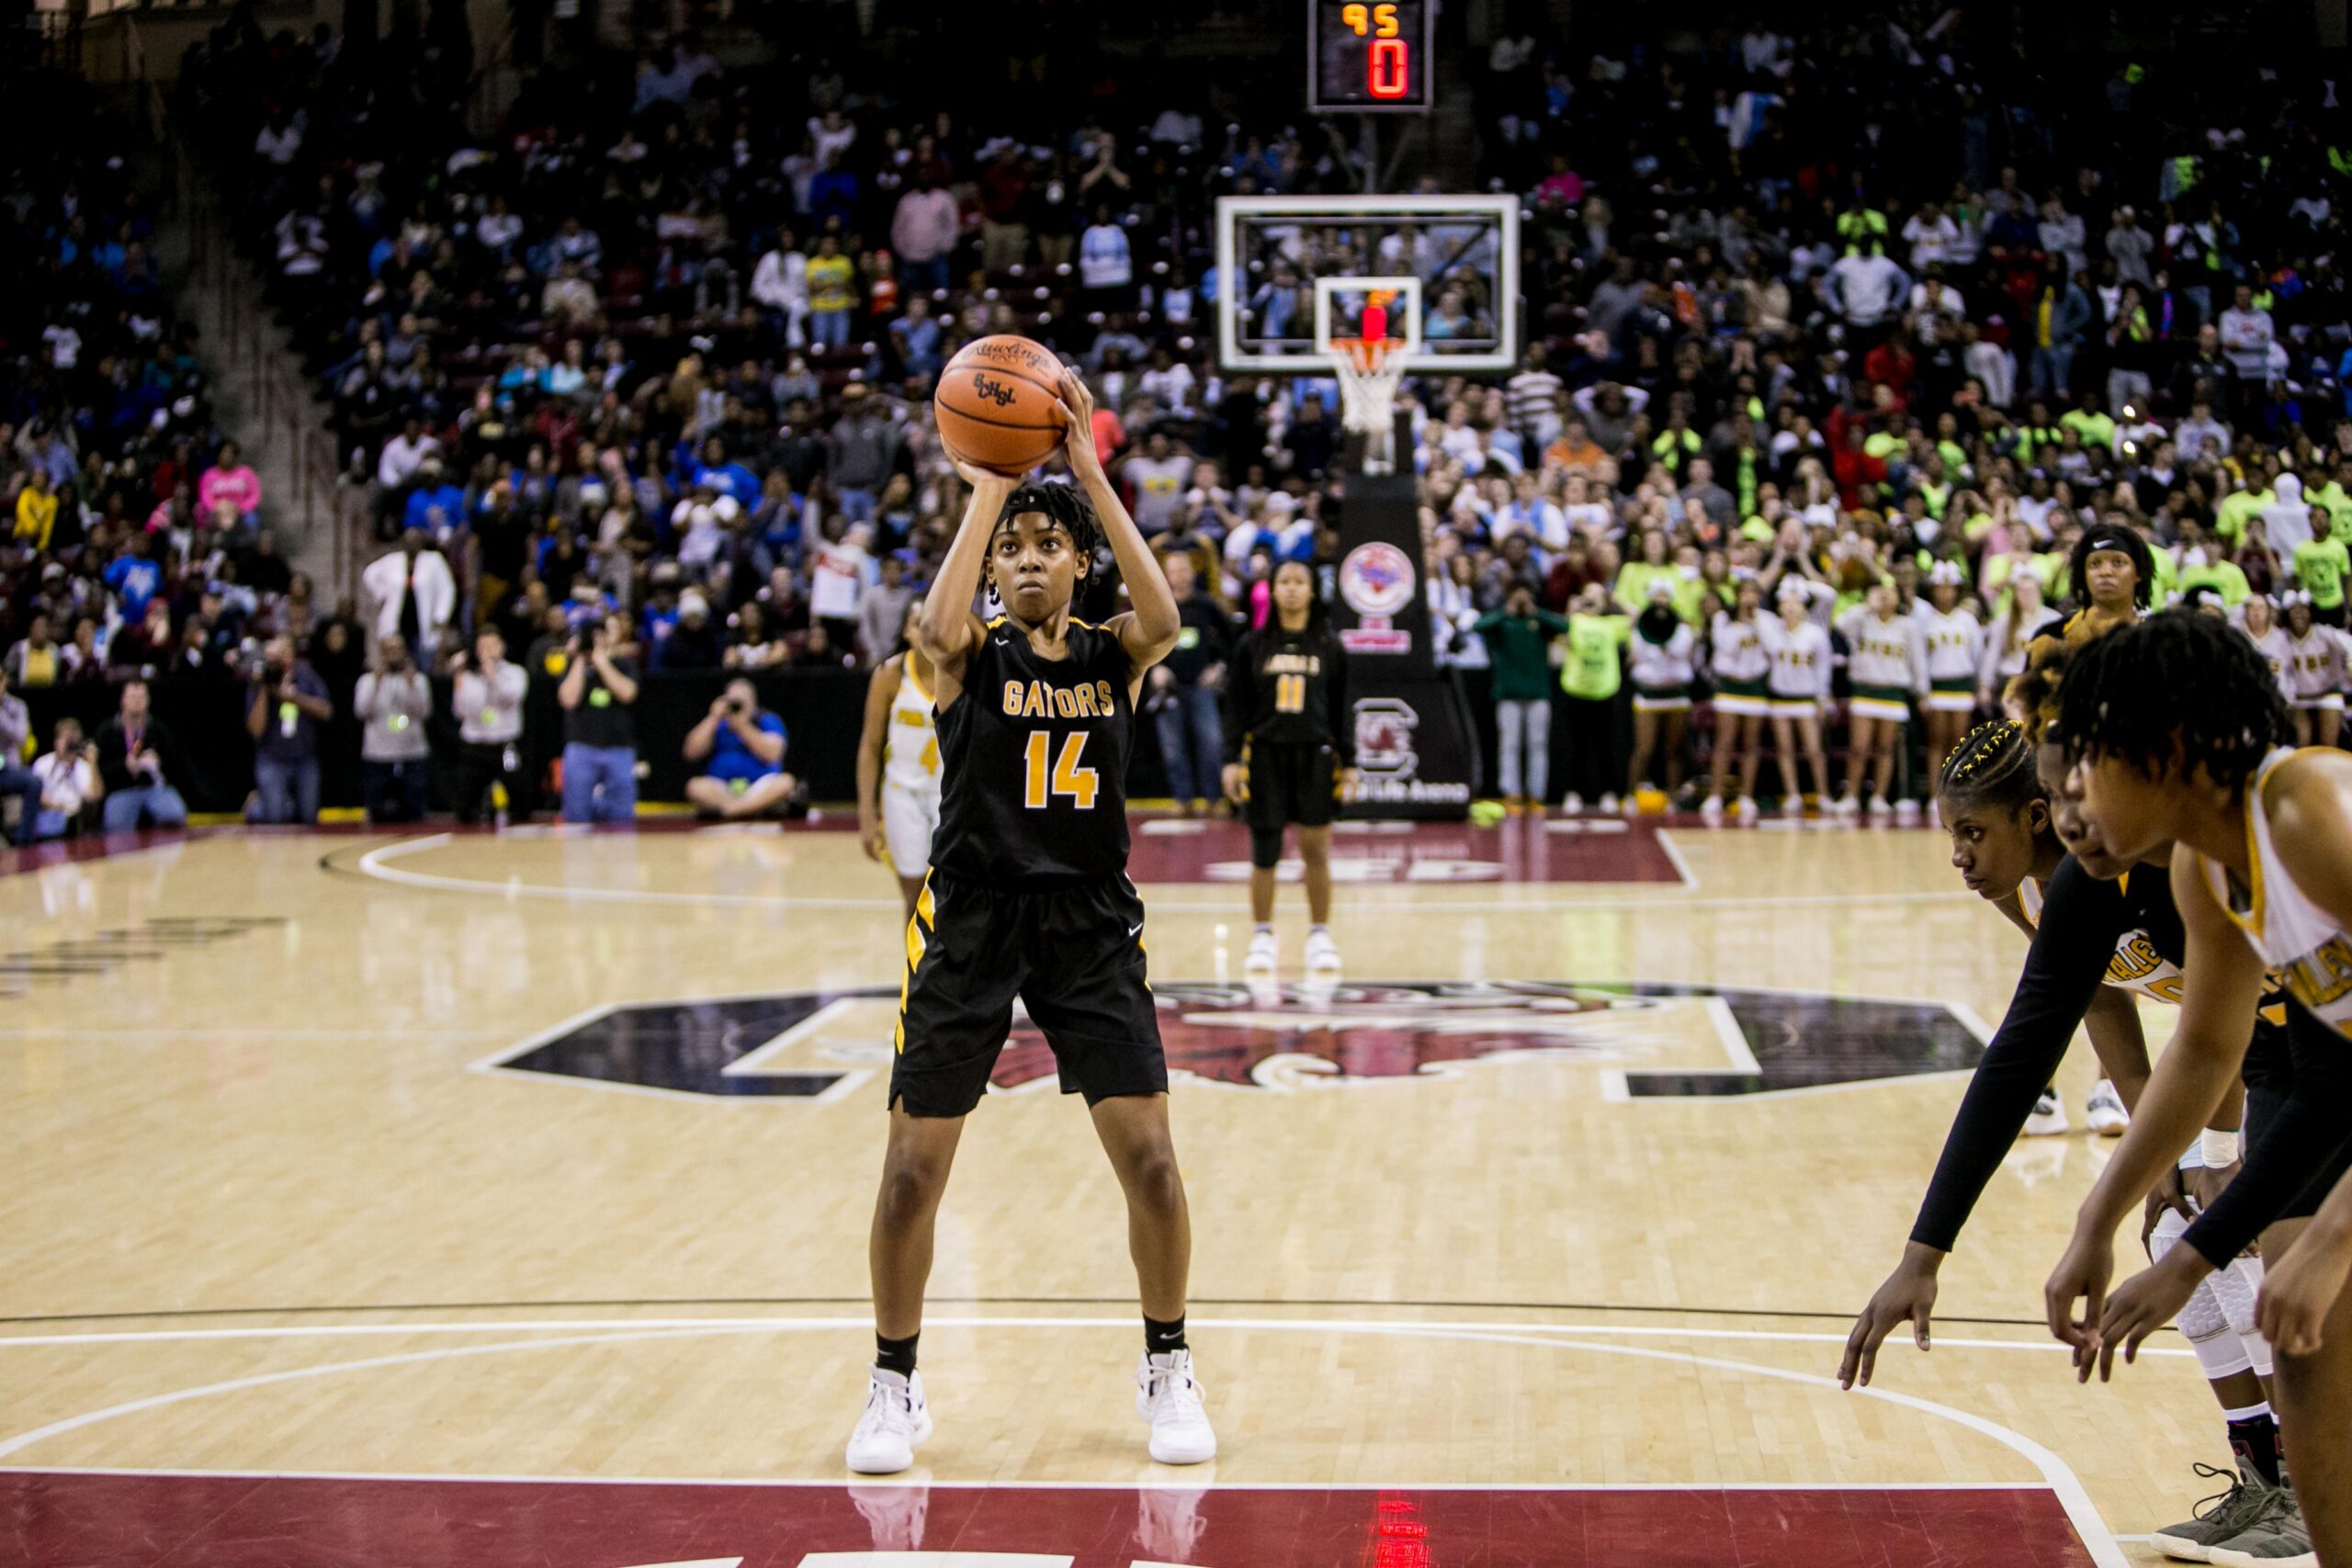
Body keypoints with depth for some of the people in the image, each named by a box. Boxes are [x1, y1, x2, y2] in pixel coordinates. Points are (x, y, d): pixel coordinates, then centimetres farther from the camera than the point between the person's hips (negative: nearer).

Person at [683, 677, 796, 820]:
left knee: (785, 782, -32)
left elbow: (771, 754, -10)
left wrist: (743, 726, -11)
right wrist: (713, 718, -3)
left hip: (761, 791, -1)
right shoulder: (717, 724, 15)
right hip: (719, 792, 1)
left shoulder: (768, 721, 8)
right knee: (695, 786, -29)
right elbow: (692, 752, 0)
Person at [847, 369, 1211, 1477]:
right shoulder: (972, 655, -1)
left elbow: (1165, 616, -20)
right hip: (971, 920, -1)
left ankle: (1167, 1372, 17)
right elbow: (938, 627, -26)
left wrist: (1088, 468, -22)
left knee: (1148, 1157, -3)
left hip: (1090, 926, 1)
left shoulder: (1113, 654, 4)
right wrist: (988, 485, -23)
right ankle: (894, 1385, 18)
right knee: (914, 1164, 1)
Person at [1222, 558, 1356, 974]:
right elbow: (1238, 707, 4)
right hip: (1265, 753, 0)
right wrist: (1232, 759, -3)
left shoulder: (1328, 647, 5)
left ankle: (1320, 936, 12)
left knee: (1316, 849, 0)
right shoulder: (1254, 646, 3)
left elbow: (1340, 710, 8)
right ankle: (1262, 937, 13)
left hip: (1314, 753, 0)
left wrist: (1348, 762, 4)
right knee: (1264, 850, 2)